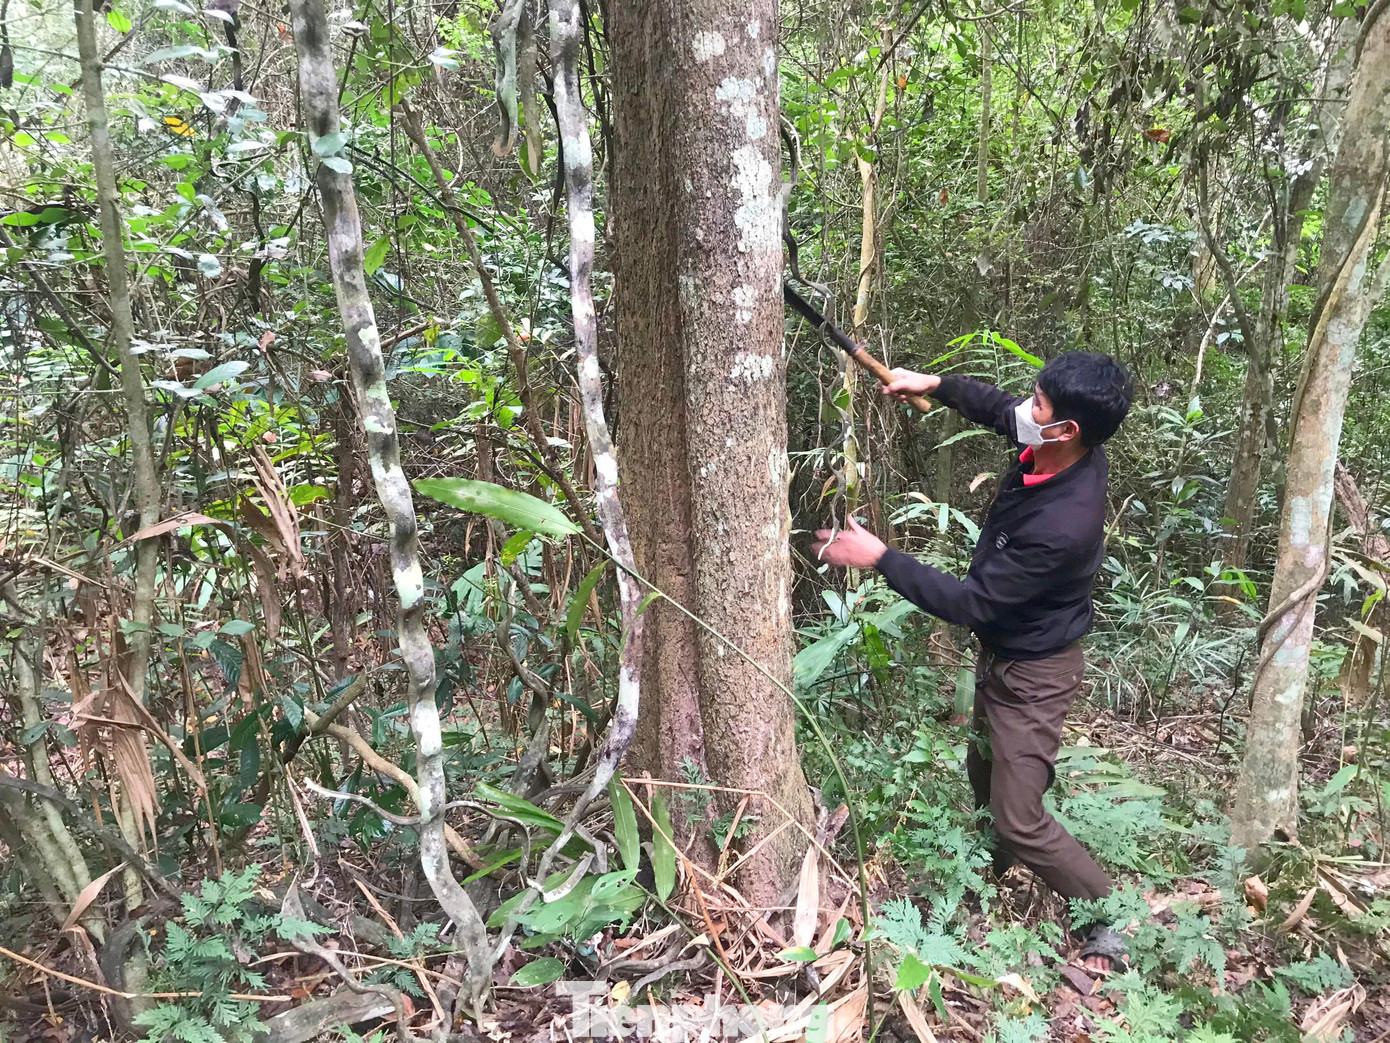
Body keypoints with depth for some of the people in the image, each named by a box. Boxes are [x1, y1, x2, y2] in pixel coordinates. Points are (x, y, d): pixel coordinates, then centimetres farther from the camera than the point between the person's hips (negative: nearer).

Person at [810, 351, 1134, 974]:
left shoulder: (1062, 526, -39)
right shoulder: (1061, 454, -14)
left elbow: (968, 603, -31)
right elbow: (1000, 409, 10)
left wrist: (878, 558, -27)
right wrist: (935, 384, 2)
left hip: (1032, 675, -9)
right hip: (1000, 654, 9)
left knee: (1019, 821, -1)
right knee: (986, 778, 28)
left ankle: (1110, 924, 19)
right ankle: (997, 866, 55)